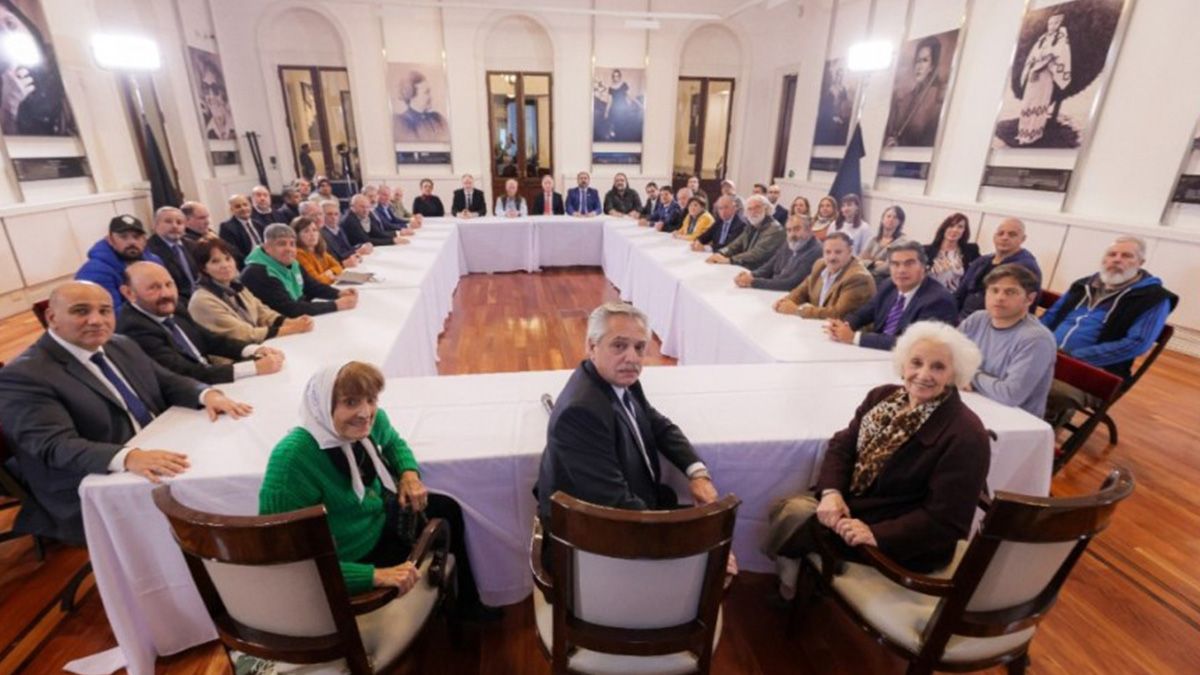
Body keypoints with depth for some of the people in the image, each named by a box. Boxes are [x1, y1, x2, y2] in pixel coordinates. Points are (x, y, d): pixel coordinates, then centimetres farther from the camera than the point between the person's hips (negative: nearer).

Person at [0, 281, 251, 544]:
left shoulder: (122, 346, 11)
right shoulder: (23, 376, -12)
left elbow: (168, 382, 14)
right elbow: (57, 447, -22)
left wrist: (207, 394, -10)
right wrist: (128, 457, -41)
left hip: (164, 460, 7)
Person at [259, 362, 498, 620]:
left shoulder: (371, 420, -17)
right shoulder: (292, 458, -38)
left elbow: (393, 442, 10)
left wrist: (409, 473, -11)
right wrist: (374, 575, -38)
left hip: (380, 519, 7)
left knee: (448, 509, 17)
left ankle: (467, 603, 39)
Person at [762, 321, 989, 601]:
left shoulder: (966, 435, -20)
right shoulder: (883, 396, 2)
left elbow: (945, 521, -21)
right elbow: (842, 444, 1)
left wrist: (876, 535, -30)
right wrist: (831, 492, -18)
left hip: (904, 542, -7)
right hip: (850, 503, 7)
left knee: (797, 516, -22)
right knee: (787, 507, -15)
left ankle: (791, 588, 8)